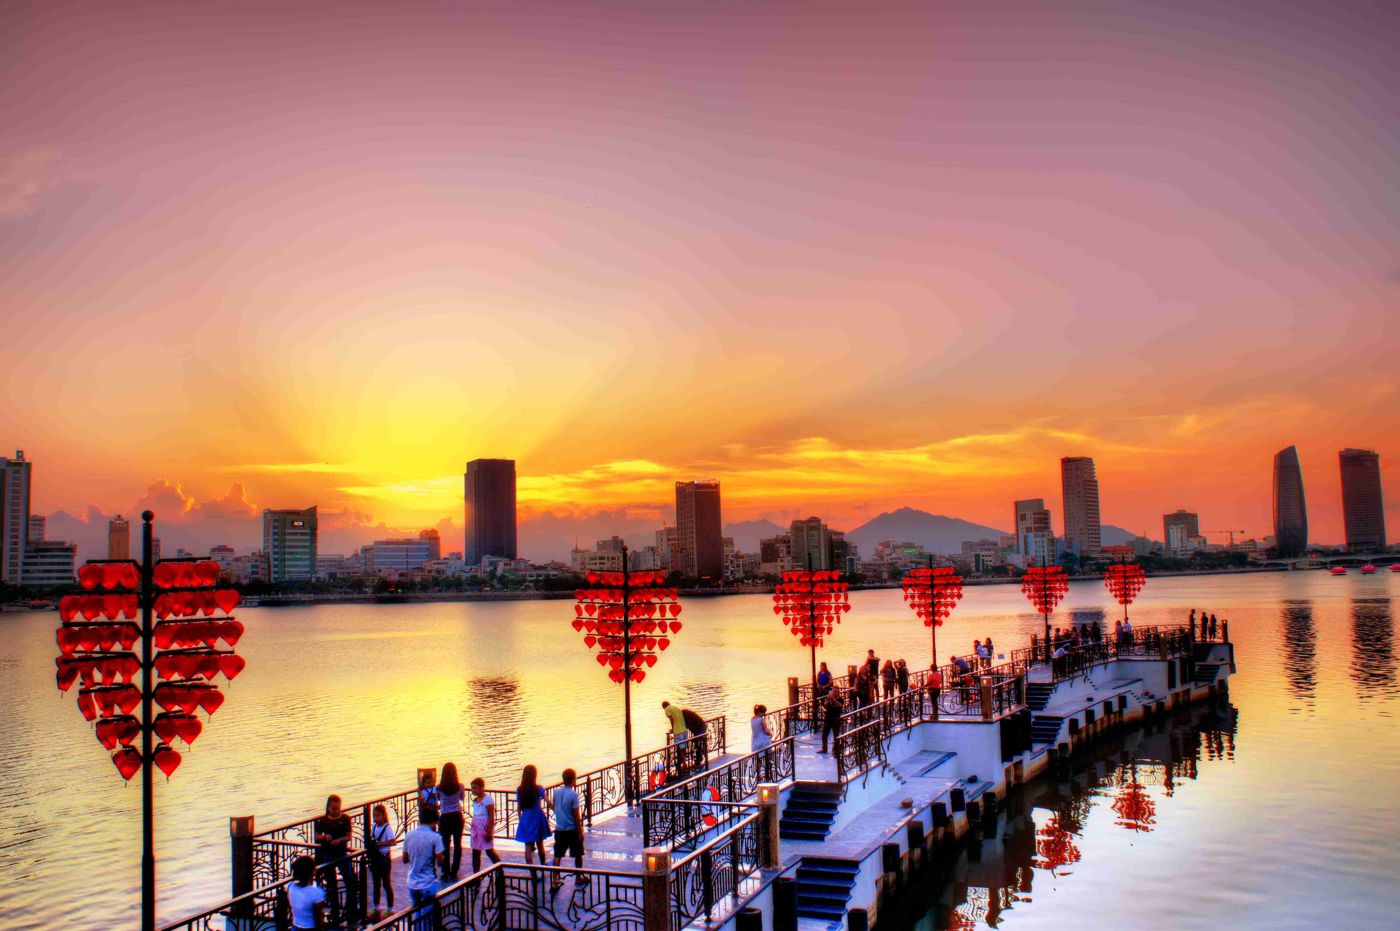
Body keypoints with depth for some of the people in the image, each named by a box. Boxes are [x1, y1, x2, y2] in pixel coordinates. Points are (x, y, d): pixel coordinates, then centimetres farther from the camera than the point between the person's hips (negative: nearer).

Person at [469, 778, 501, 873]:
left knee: (489, 851, -3)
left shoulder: (487, 799, -13)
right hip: (476, 828, 8)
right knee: (475, 852, 8)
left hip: (485, 827, -8)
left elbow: (491, 817, -15)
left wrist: (489, 831, -19)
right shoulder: (475, 800, 12)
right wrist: (473, 828, 14)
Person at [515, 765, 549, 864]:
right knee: (540, 844, 18)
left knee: (528, 846, 4)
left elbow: (519, 807, 2)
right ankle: (543, 864, 36)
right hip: (538, 818, -1)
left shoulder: (519, 789, -4)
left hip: (526, 819, 1)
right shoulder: (538, 789, -12)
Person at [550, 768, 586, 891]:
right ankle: (579, 878, 29)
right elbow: (577, 816, -15)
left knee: (557, 856, 7)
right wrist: (580, 832, -7)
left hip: (559, 829, 4)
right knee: (578, 854, 16)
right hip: (572, 830, -4)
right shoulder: (573, 795, -18)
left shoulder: (556, 792, -1)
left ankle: (554, 882, 2)